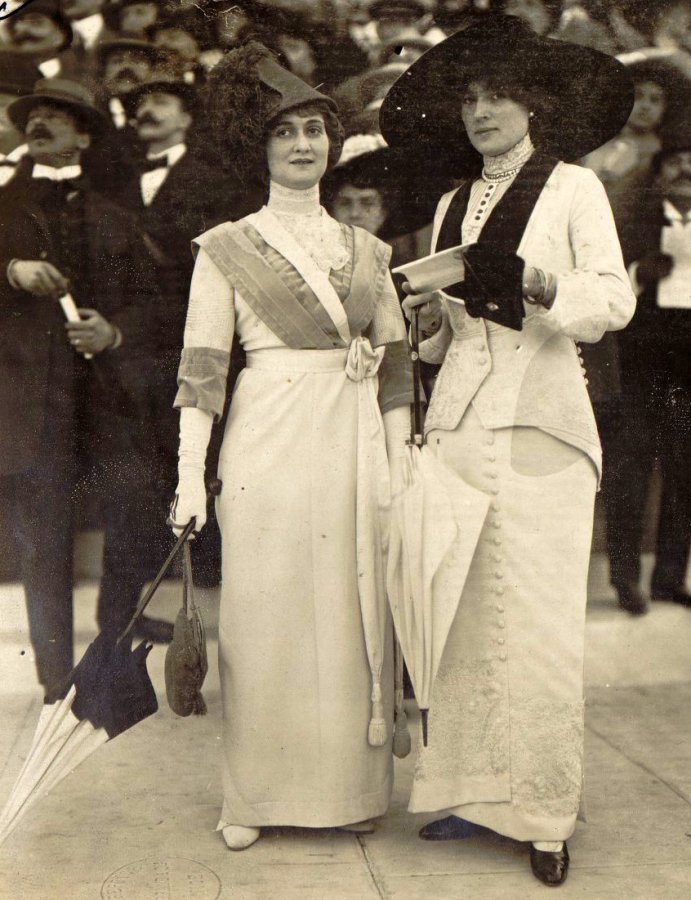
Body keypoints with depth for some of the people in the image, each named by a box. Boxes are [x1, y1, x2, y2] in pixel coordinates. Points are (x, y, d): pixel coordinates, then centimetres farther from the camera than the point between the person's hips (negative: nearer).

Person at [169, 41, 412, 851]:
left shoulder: (366, 251, 14)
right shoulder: (226, 249, 3)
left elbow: (396, 364, 13)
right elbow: (202, 368, -3)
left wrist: (399, 463, 6)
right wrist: (191, 478, -10)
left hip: (355, 451, 3)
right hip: (269, 450, -3)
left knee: (353, 621, 6)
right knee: (264, 622, 1)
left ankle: (350, 786, 21)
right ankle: (255, 796, 15)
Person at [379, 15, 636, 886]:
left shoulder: (573, 188, 6)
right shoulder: (452, 205, 20)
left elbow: (616, 299, -7)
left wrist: (538, 287, -23)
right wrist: (429, 320, 0)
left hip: (538, 422, -4)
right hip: (458, 418, 5)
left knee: (536, 619, -5)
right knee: (463, 611, 2)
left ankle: (544, 811, 6)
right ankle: (471, 786, 13)